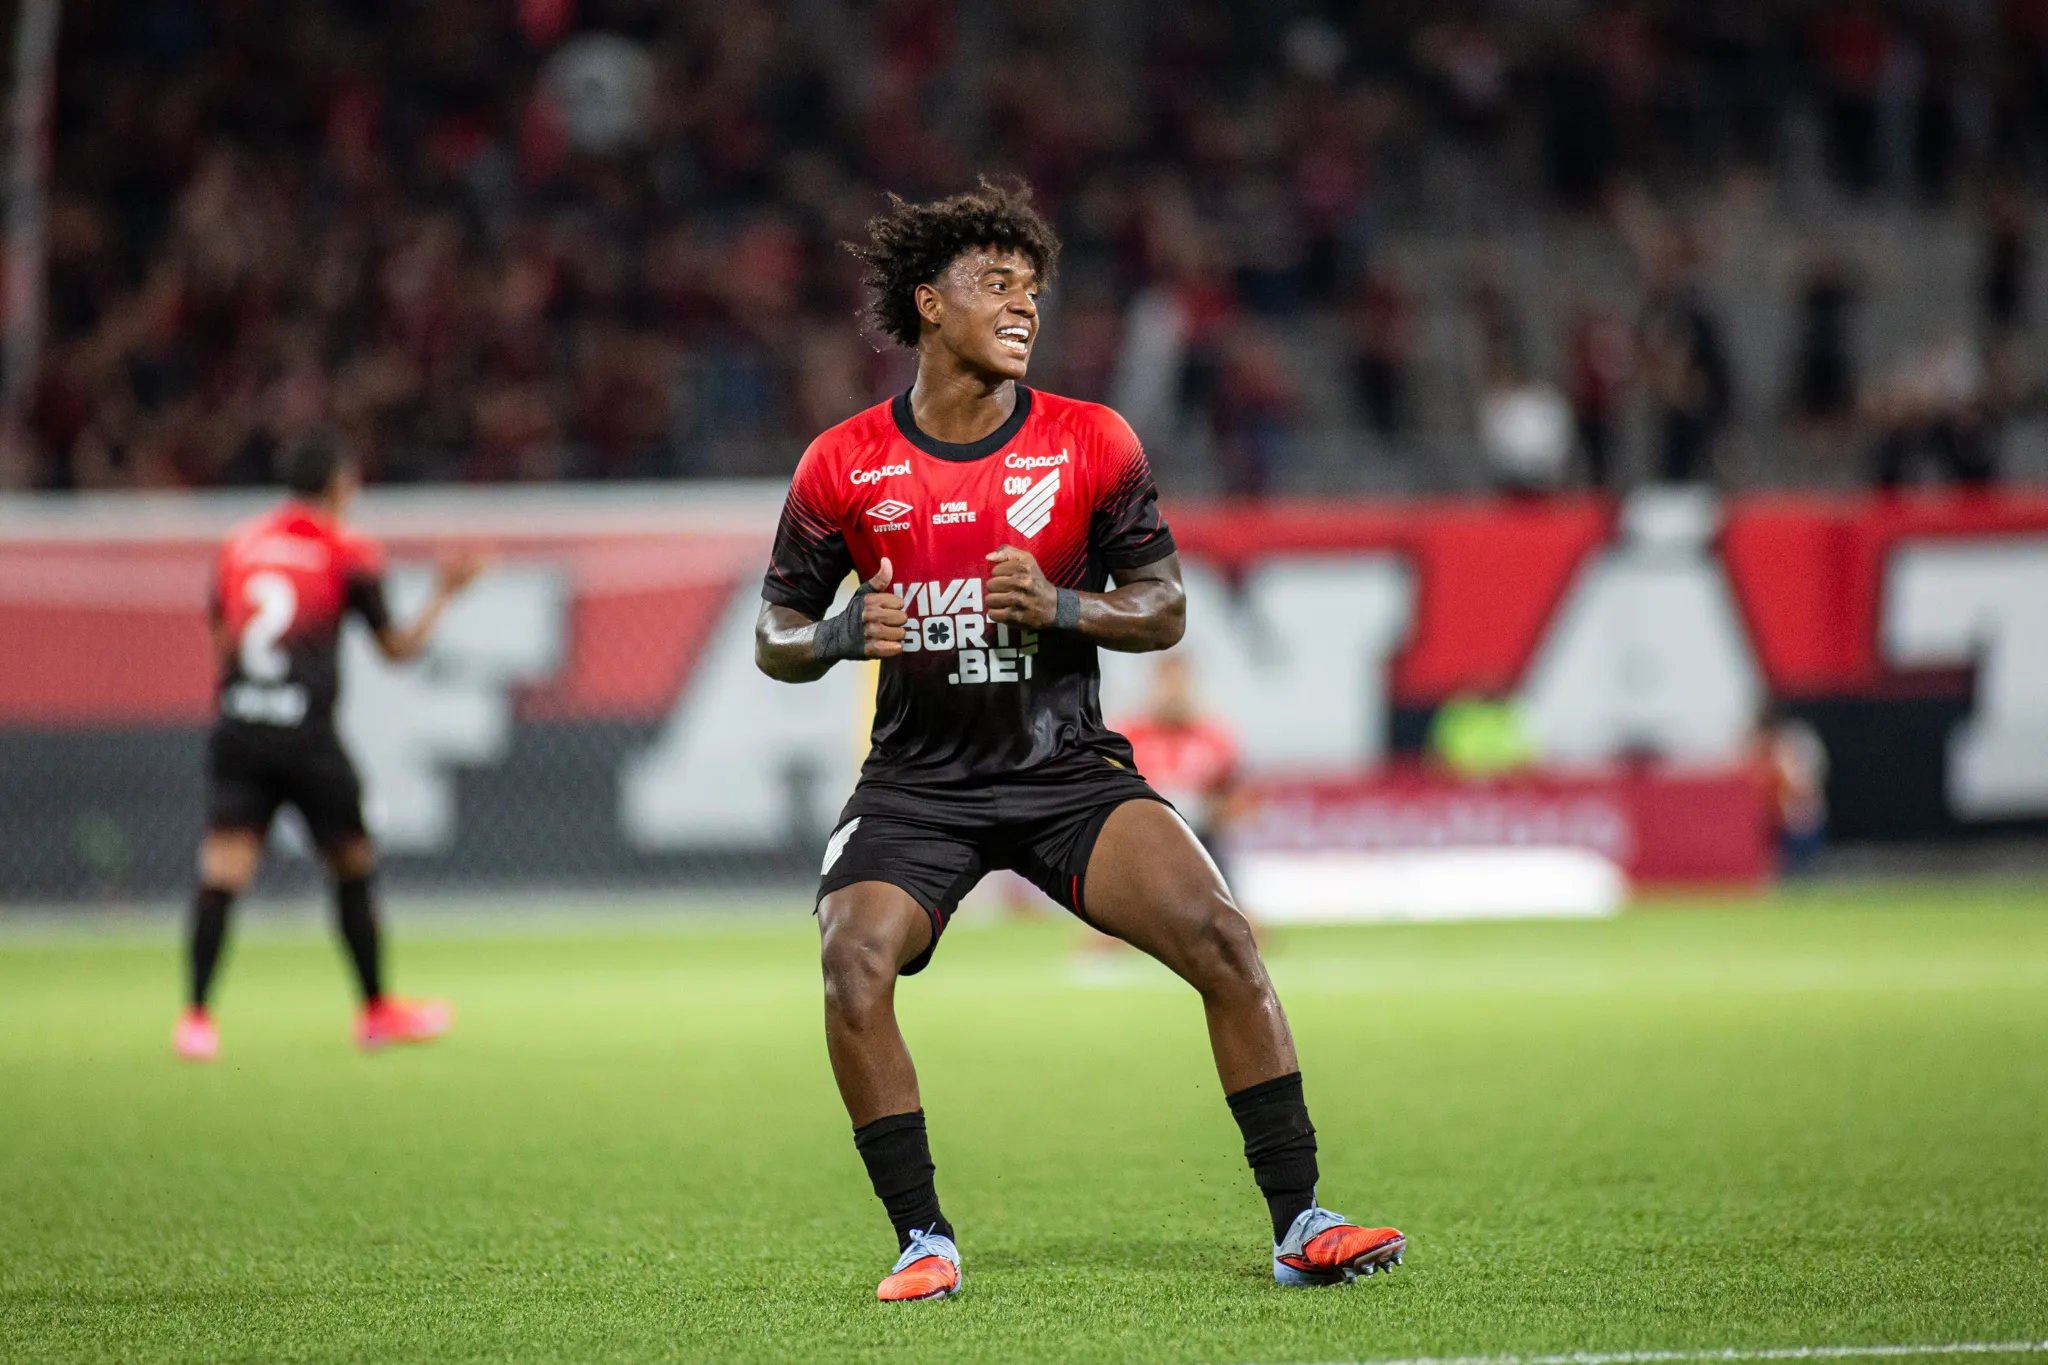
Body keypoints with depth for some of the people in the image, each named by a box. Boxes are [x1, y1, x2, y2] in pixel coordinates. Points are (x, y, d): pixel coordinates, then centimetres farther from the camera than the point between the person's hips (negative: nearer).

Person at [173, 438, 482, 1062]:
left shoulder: (238, 545, 12)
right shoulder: (348, 554, 2)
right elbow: (398, 648, 9)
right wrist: (444, 594, 21)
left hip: (235, 728, 3)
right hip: (305, 735, -3)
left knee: (222, 870, -4)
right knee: (354, 865, 14)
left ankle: (195, 1015, -16)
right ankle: (378, 1010, 24)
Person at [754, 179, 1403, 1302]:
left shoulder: (1093, 444, -2)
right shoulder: (844, 465, -3)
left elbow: (1165, 610, 4)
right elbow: (774, 637, 6)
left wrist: (1058, 607, -16)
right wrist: (845, 634, -17)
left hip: (1070, 772, 0)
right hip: (917, 782, 0)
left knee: (1222, 941, -18)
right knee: (853, 970, -24)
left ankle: (1298, 1226, -9)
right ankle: (923, 1239, -7)